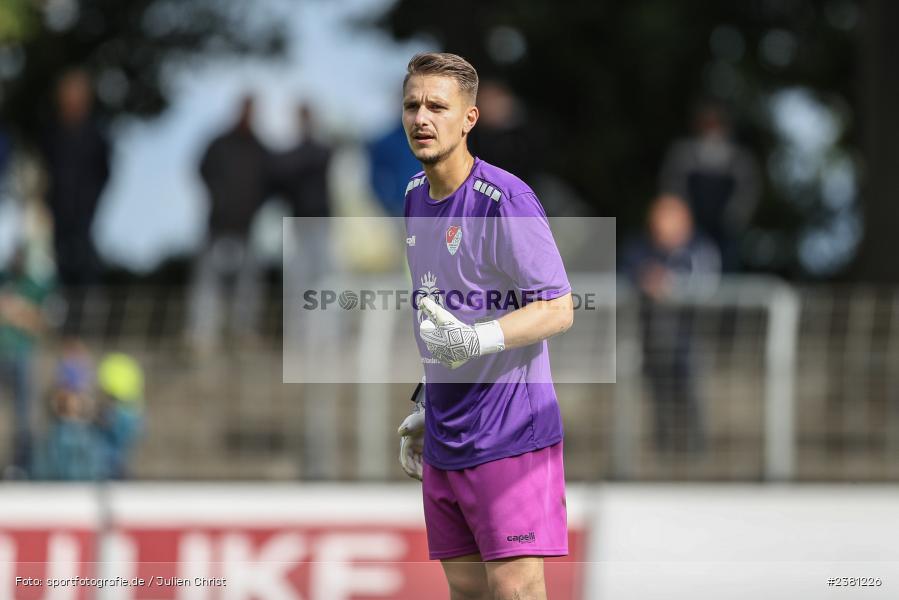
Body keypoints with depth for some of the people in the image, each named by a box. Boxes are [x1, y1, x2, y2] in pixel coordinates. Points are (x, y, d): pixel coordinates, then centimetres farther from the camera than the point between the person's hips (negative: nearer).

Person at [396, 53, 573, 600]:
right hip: (444, 442, 8)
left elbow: (559, 310, -16)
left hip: (510, 435, -8)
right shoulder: (416, 196, 12)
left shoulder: (504, 200, -14)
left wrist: (475, 339, -30)